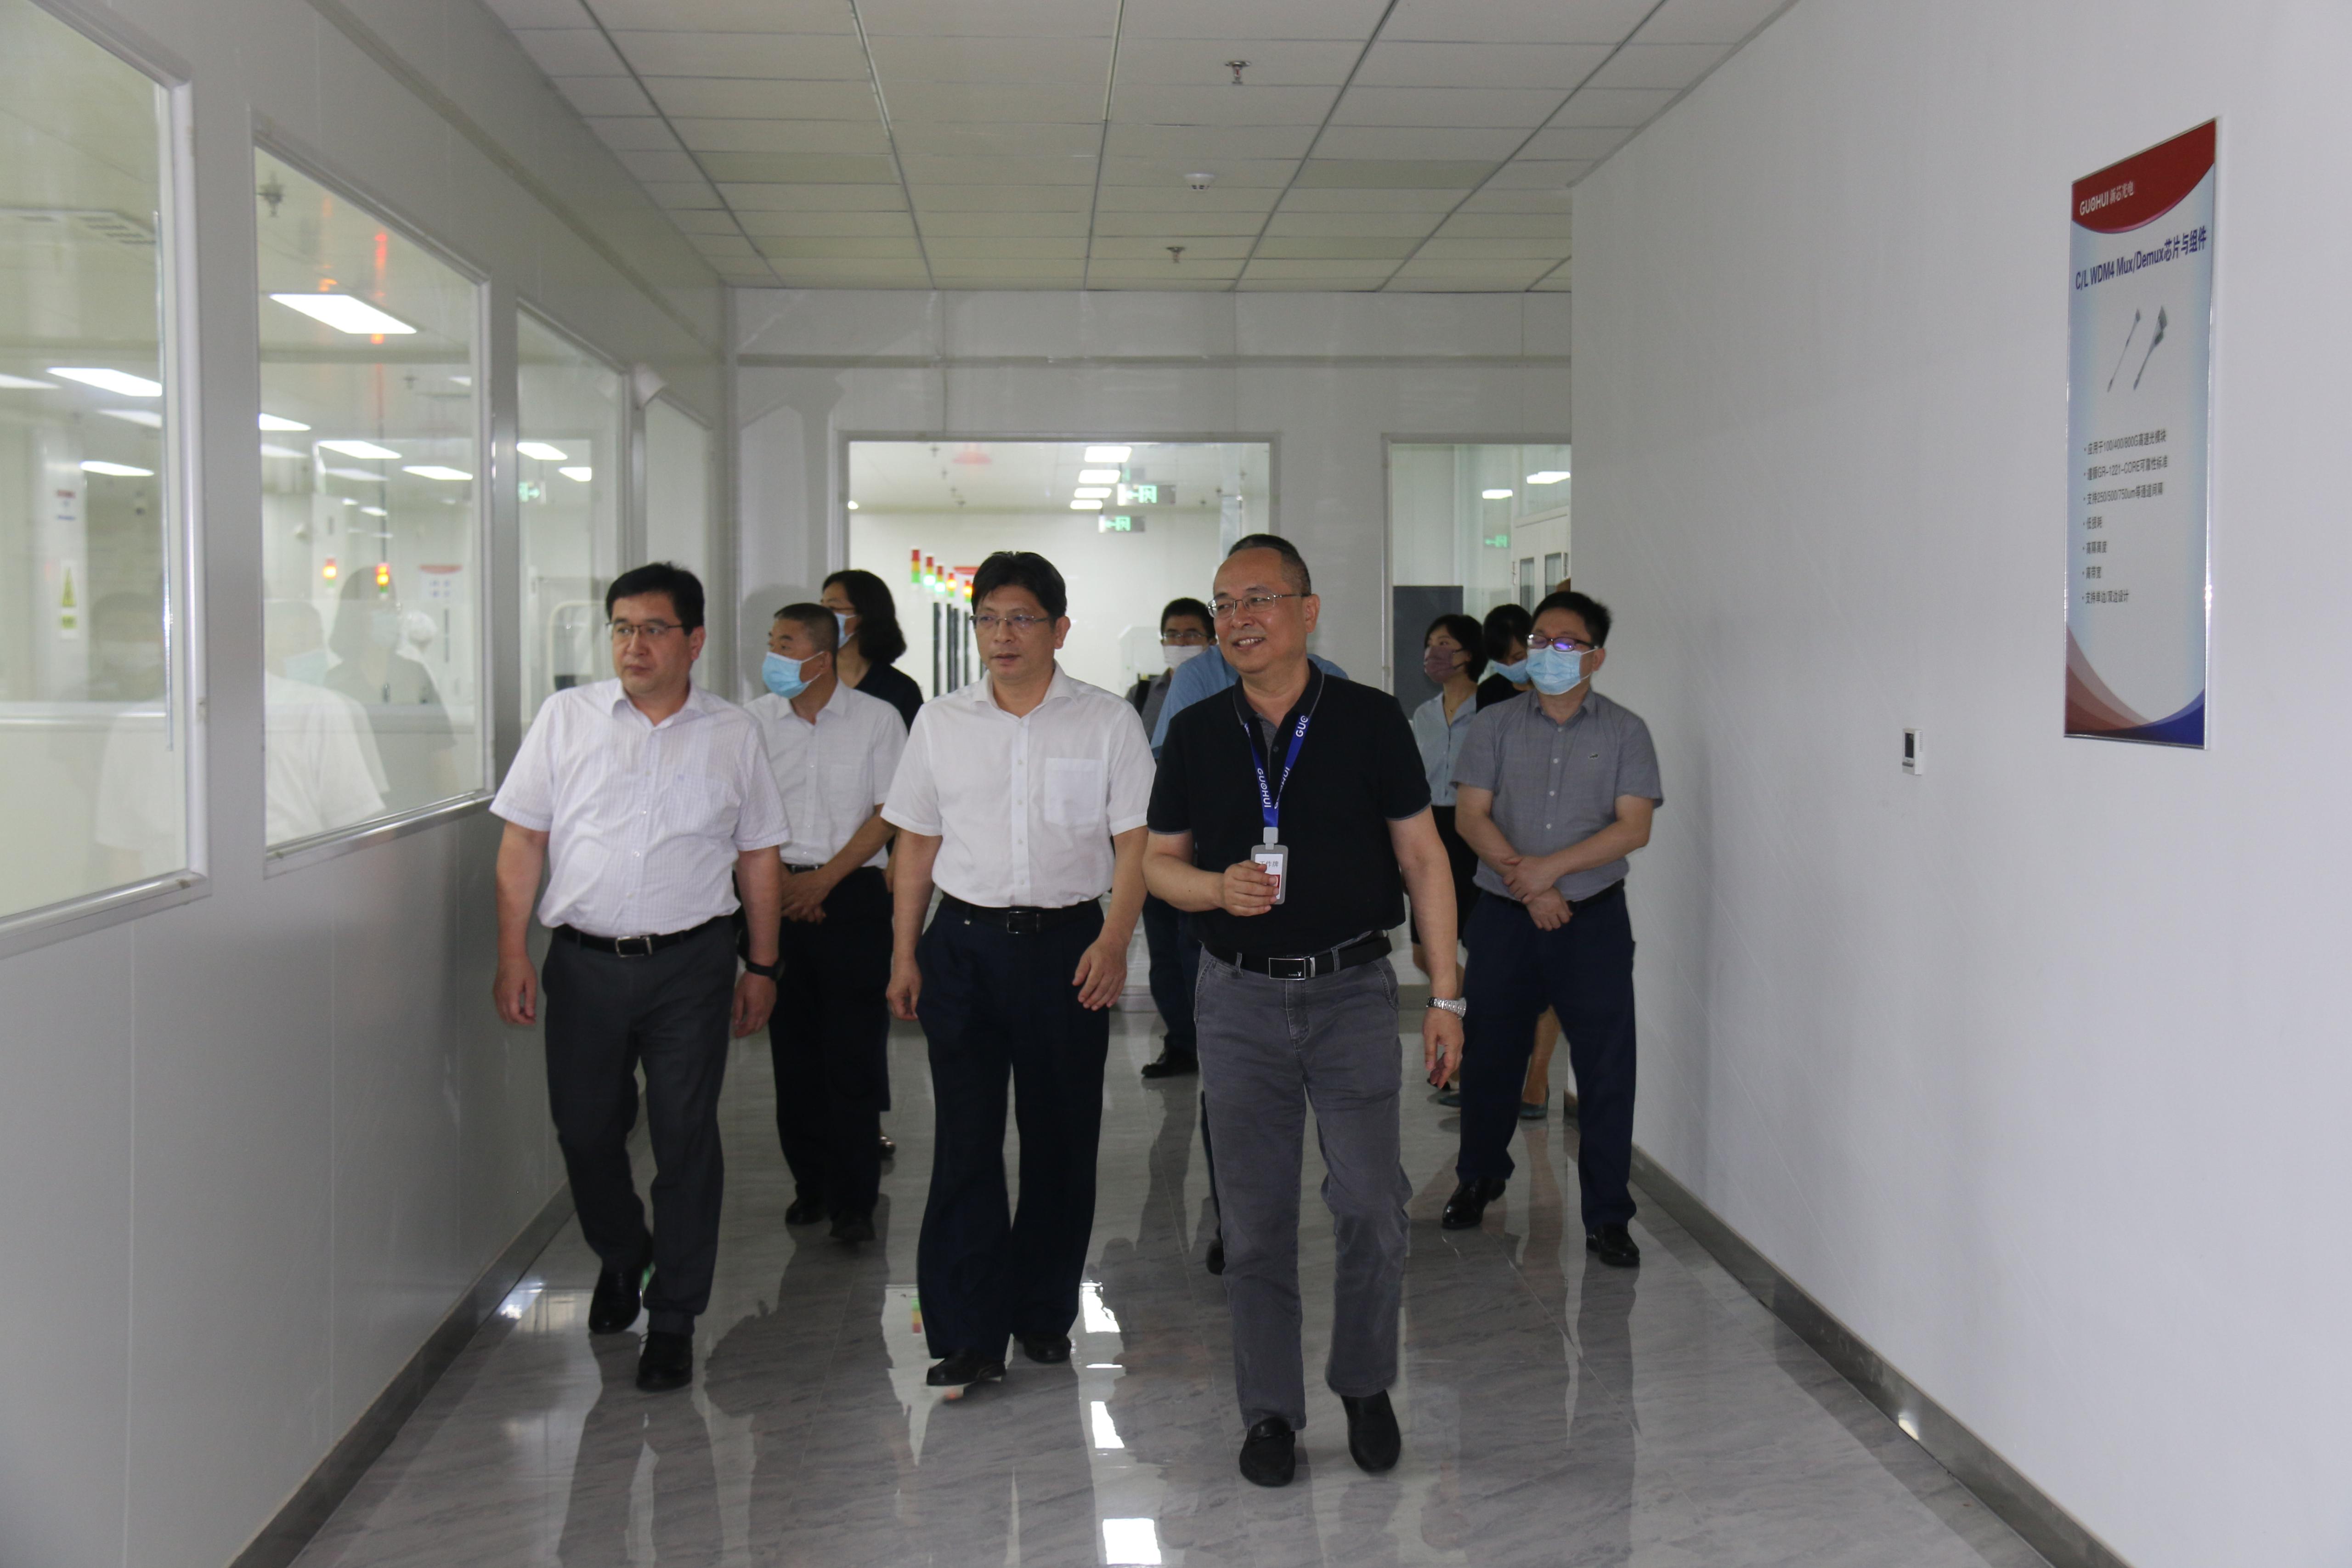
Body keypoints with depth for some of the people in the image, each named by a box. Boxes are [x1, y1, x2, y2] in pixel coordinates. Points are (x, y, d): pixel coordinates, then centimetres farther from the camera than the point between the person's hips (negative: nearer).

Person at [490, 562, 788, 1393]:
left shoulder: (733, 733, 4)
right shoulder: (565, 717, 4)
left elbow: (759, 858, 10)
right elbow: (523, 841, 4)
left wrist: (762, 966, 9)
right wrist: (513, 955, -2)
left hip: (691, 964, -1)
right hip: (585, 963, 1)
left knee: (685, 1141, 1)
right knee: (584, 1130, 10)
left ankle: (673, 1320, 14)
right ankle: (620, 1256, 39)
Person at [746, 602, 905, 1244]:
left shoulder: (877, 719, 0)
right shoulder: (753, 721, 6)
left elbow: (889, 813, -2)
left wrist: (824, 878, -8)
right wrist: (777, 882, -5)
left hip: (853, 895, -2)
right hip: (777, 895, 3)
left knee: (854, 1052, -4)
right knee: (793, 1048, 6)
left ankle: (854, 1200, 2)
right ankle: (811, 1184, 19)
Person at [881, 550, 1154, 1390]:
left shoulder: (1108, 721, 2)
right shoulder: (941, 722, 7)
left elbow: (1135, 842, 0)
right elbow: (917, 842, 12)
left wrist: (1112, 941, -12)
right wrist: (904, 952, 8)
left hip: (1068, 943, -1)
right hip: (964, 943, 1)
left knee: (1061, 1139, 7)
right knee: (965, 1141, -2)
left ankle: (1045, 1314, 22)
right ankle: (969, 1335, 3)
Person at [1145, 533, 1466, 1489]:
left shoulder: (1371, 721, -1)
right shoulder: (1195, 734, 5)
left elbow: (1423, 859, 2)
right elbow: (1159, 862, 10)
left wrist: (1445, 994, -2)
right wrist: (1218, 887, -13)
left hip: (1353, 989, -1)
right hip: (1240, 997, 2)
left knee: (1371, 1205, -2)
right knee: (1255, 1218, 6)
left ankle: (1365, 1386, 22)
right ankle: (1270, 1410, 21)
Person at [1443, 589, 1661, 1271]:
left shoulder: (1625, 731, 2)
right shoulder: (1496, 724, 6)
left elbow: (1634, 826, -7)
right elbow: (1472, 816, -2)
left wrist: (1552, 867, -17)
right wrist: (1528, 887, -13)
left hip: (1594, 916, -1)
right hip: (1504, 915, 2)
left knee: (1606, 1068, -2)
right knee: (1490, 1054, 12)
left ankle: (1607, 1216, 8)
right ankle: (1480, 1177, 34)